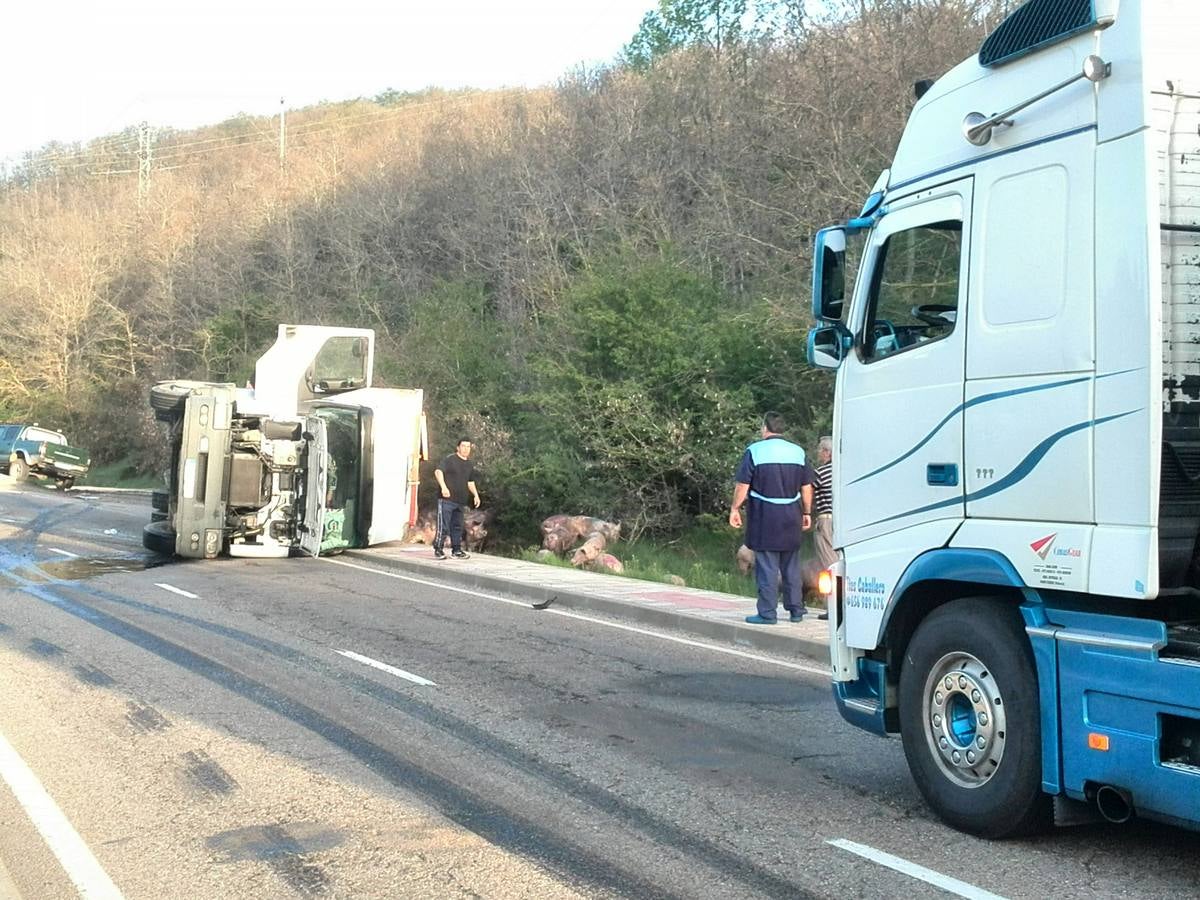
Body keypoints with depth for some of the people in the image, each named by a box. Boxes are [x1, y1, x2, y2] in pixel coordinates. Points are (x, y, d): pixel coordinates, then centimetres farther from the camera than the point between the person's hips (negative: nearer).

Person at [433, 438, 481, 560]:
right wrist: (444, 487, -31)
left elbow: (470, 482, 27)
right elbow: (438, 471, -19)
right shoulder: (450, 459, -6)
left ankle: (456, 550, 19)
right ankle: (438, 550, 0)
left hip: (460, 501, 7)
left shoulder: (470, 465, 17)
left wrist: (475, 494, 13)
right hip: (447, 499, -7)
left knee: (457, 526, 12)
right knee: (443, 526, -7)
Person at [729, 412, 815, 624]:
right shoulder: (797, 452, 7)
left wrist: (734, 509, 2)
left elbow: (742, 485, -8)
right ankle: (796, 610, 18)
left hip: (765, 516, -4)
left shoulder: (755, 450, -5)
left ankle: (767, 613, -1)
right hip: (791, 516, 4)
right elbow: (807, 487, 9)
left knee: (767, 567, -1)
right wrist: (807, 513, 17)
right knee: (791, 566, 13)